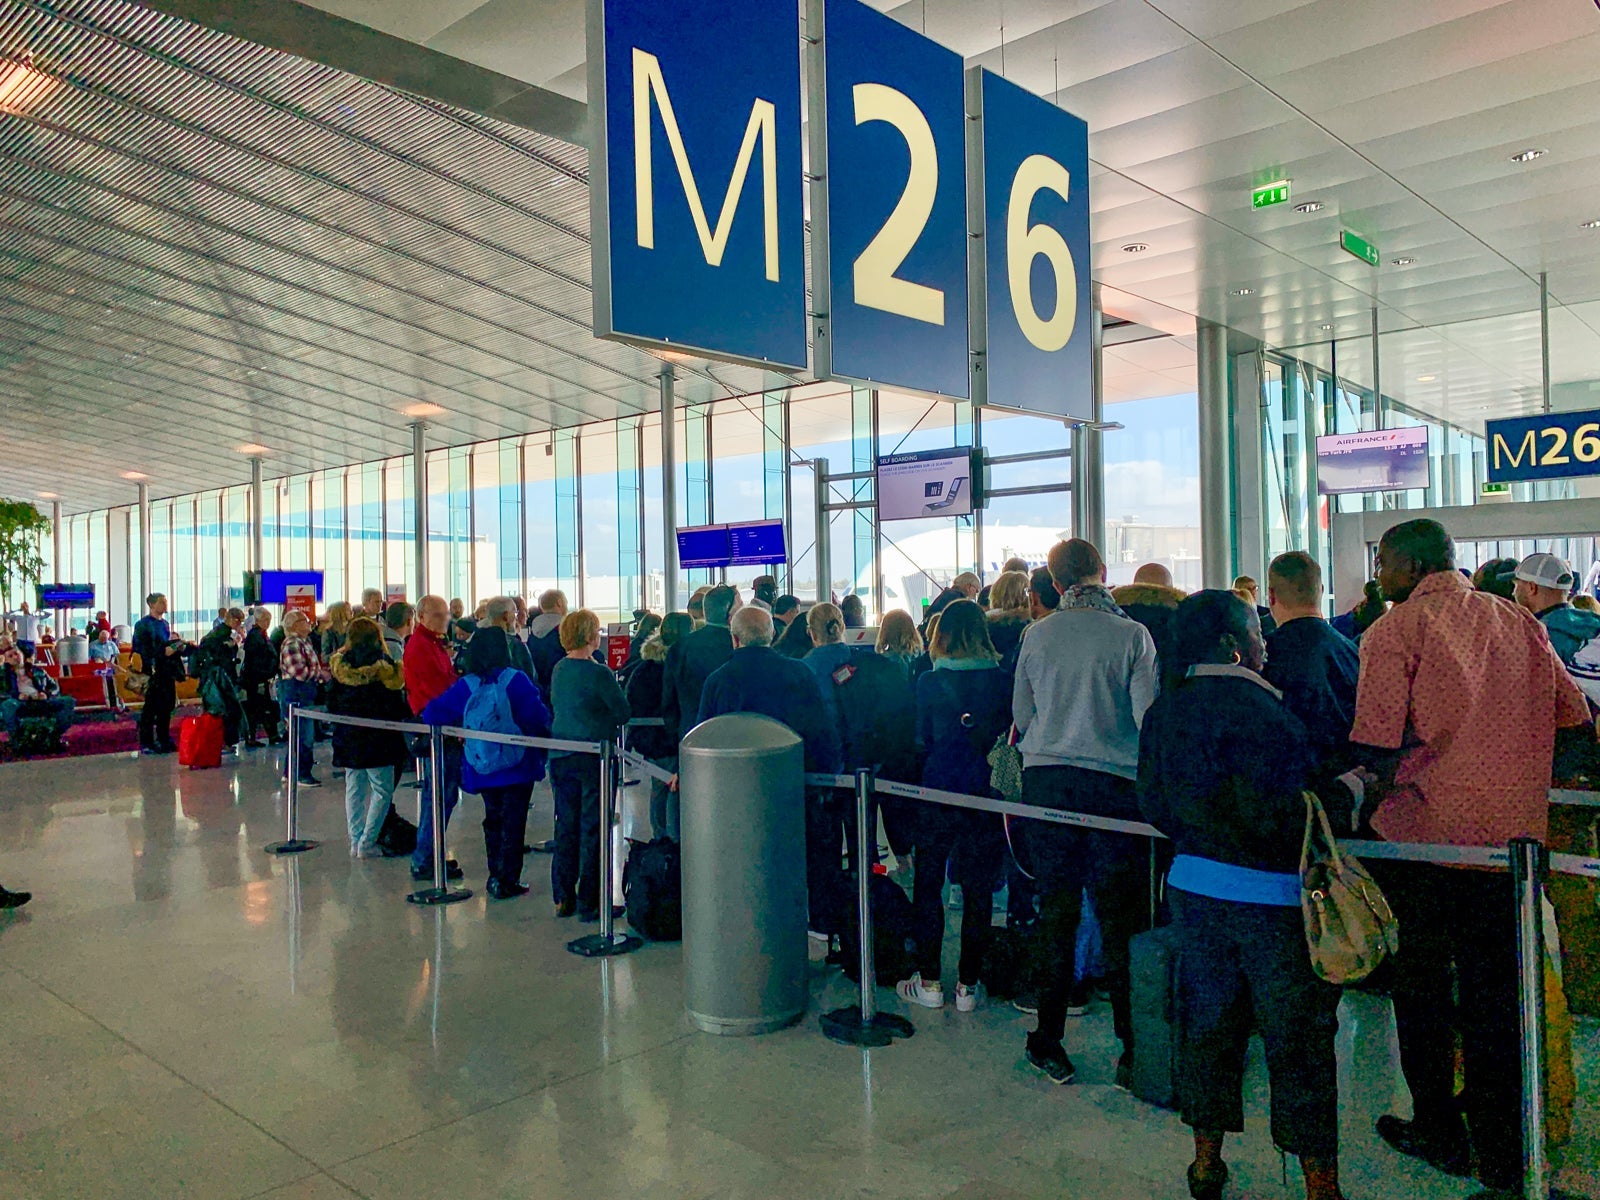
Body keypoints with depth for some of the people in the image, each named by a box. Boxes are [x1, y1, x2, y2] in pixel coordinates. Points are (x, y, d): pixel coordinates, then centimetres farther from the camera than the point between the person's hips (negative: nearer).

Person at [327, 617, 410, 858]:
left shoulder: (338, 665, 2)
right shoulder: (382, 664, -12)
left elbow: (331, 703, 9)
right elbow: (394, 702, -9)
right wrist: (405, 715, 9)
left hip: (347, 738, 5)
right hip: (377, 738, -5)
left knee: (354, 790, 13)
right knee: (382, 791, 2)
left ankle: (356, 842, 16)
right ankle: (367, 843, -2)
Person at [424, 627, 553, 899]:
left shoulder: (465, 686, -3)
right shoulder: (515, 680, -13)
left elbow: (433, 714, -1)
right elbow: (539, 716, -14)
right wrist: (544, 734, 6)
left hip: (482, 769, 4)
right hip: (517, 766, -4)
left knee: (492, 821, 18)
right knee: (513, 822, 5)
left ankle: (495, 878, 22)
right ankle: (507, 882, 6)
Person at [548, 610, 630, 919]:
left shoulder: (558, 669, 5)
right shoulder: (598, 673, -15)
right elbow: (624, 712, -11)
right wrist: (610, 721, 9)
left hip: (560, 754, 6)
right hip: (593, 754, -6)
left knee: (565, 826, 14)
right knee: (593, 828, 2)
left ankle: (563, 898, 21)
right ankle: (590, 902, 7)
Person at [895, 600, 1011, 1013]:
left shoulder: (929, 682, -7)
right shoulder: (1002, 680, -4)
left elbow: (920, 741, 0)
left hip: (937, 792, -1)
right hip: (987, 793, 1)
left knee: (928, 885, 10)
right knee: (979, 889, 9)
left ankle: (929, 982, 14)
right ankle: (968, 984, 14)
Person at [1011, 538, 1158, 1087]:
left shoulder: (1037, 635, 1)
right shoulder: (1132, 635, -6)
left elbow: (1021, 715, 9)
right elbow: (1150, 716, -8)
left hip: (1045, 779, 2)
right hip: (1113, 783, -2)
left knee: (1056, 910, 10)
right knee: (1119, 917, 6)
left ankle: (1049, 1041, 18)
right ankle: (1133, 1047, 13)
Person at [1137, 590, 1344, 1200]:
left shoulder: (1163, 708, 5)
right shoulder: (1254, 707, -18)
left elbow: (1152, 803, 9)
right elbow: (1271, 810, -23)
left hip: (1192, 886, 7)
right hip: (1269, 897, -7)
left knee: (1207, 1021, 17)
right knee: (1298, 1035, 6)